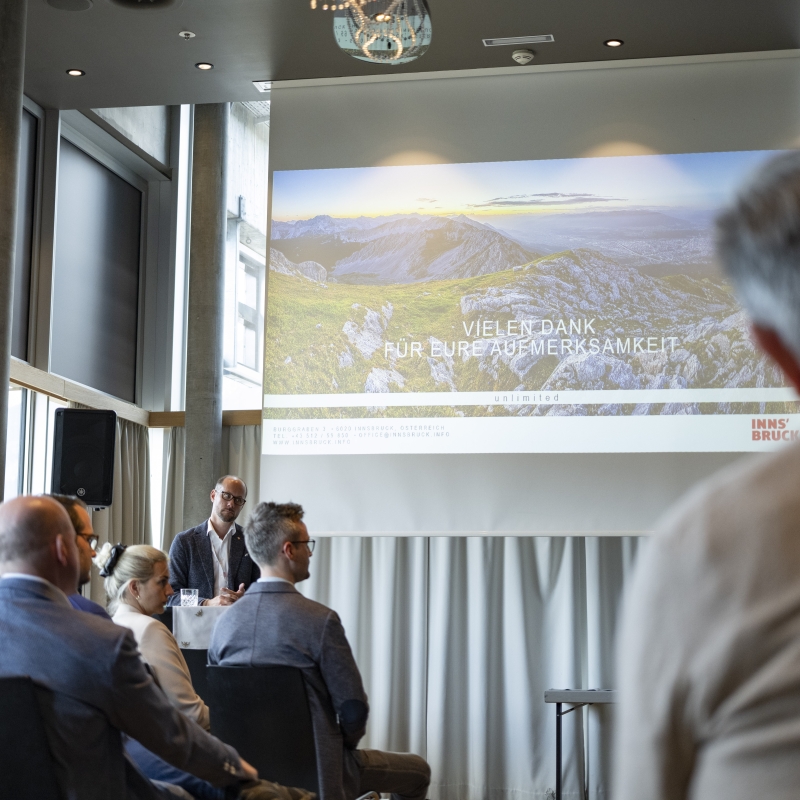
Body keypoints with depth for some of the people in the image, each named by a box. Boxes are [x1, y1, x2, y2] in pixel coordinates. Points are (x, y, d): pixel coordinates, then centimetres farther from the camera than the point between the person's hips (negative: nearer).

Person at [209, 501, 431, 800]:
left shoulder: (225, 622, -3)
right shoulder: (320, 621, -20)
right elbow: (353, 709, -18)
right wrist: (345, 744, 3)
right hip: (319, 770, -7)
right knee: (418, 771, 19)